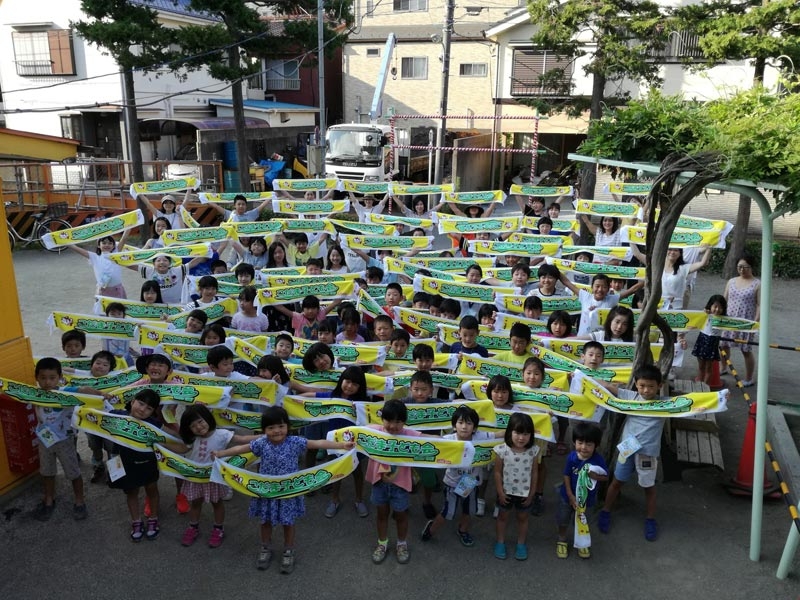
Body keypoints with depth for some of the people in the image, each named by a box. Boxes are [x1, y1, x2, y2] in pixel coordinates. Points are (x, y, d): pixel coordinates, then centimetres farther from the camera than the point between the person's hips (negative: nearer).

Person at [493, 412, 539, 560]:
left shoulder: (533, 450, -17)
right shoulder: (501, 450, -23)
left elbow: (534, 473, -6)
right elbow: (498, 472, -12)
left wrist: (531, 493, -2)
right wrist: (500, 492, -9)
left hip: (524, 492, 1)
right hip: (506, 491, -1)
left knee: (523, 517, 21)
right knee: (503, 516, 19)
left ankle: (521, 544, 42)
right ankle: (500, 542, 39)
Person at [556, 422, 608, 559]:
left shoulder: (598, 459, -26)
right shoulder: (572, 457, -24)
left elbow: (606, 477, -13)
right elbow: (567, 476, -14)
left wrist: (595, 476, -34)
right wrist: (571, 496, -16)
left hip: (586, 497, 0)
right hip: (568, 495, 0)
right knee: (563, 520, 19)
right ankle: (562, 540, 44)